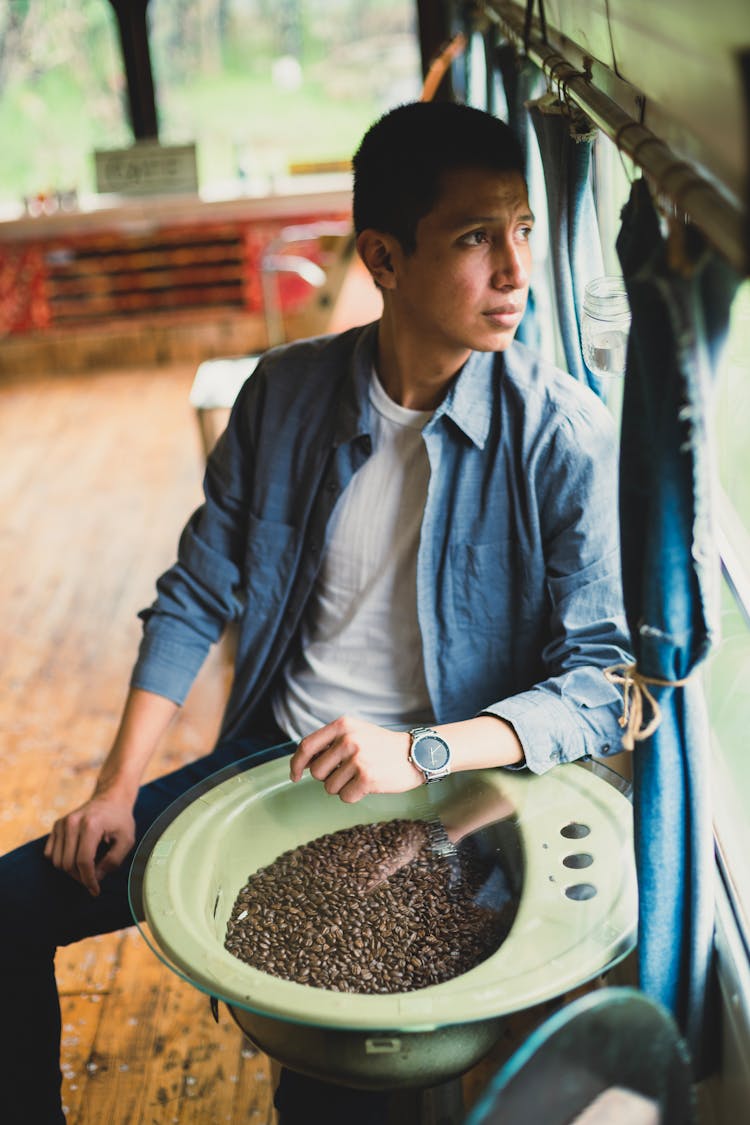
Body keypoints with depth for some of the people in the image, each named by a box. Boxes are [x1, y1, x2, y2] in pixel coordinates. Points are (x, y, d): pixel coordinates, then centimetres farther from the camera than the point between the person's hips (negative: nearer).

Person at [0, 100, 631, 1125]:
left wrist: (423, 754, -27)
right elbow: (196, 599, 5)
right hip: (269, 762, 5)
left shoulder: (565, 437, -13)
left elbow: (600, 688, -12)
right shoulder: (285, 392, -2)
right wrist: (118, 789, -2)